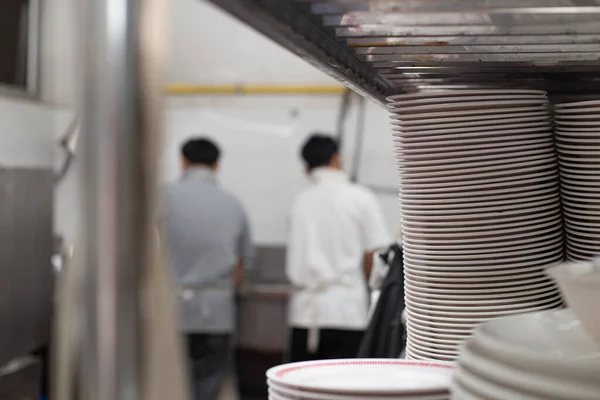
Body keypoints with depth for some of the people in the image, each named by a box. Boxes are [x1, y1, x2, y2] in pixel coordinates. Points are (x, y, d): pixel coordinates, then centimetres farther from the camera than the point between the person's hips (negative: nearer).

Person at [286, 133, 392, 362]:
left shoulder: (300, 201, 6)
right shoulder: (361, 198, -2)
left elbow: (292, 267, 7)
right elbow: (374, 256, -3)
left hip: (305, 311, 3)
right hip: (346, 311, -3)